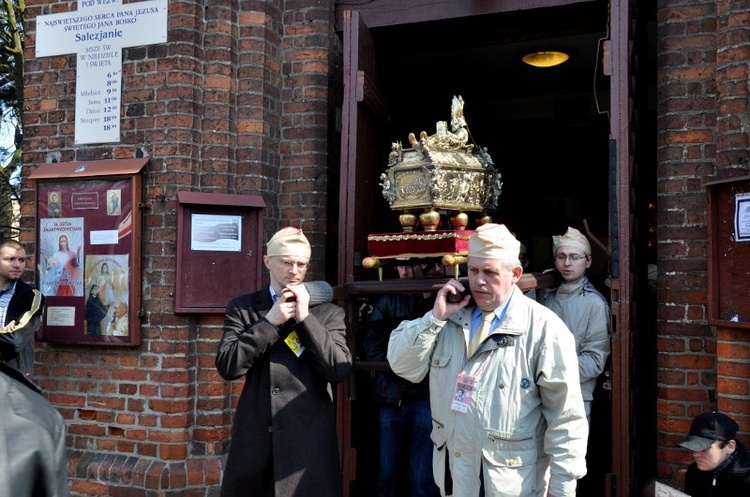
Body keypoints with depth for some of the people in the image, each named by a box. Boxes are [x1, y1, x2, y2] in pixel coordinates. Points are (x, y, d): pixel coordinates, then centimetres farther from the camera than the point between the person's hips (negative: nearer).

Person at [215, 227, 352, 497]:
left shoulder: (328, 312, 3)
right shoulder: (242, 307, 6)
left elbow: (340, 370, -7)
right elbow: (227, 366, -4)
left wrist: (305, 317, -10)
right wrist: (269, 321, -10)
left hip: (309, 436, -1)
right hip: (255, 434, 1)